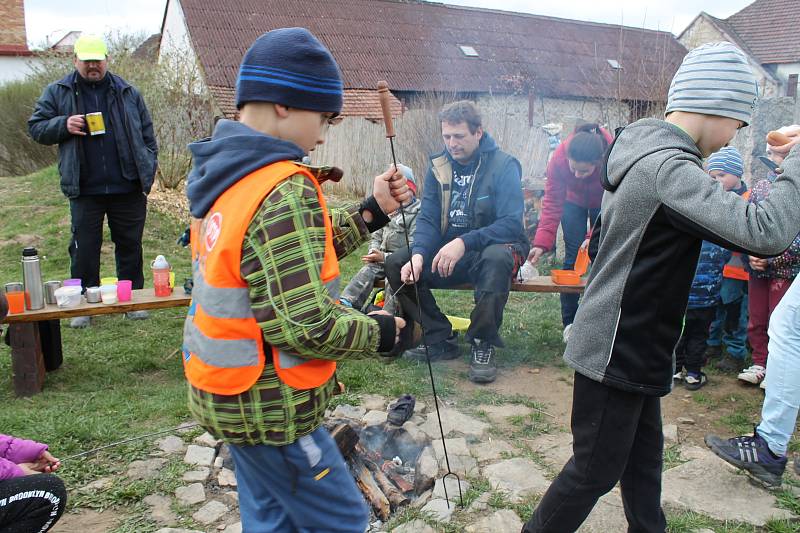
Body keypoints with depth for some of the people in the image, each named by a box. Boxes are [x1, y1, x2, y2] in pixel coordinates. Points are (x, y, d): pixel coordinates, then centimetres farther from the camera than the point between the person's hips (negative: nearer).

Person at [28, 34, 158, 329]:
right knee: (84, 248, 6)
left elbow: (147, 134, 9)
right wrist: (63, 125, -12)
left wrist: (148, 172, 1)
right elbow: (36, 127, 7)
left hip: (127, 188, 1)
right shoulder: (57, 92, 7)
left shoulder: (127, 92, 8)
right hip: (84, 190, 0)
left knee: (130, 245, 9)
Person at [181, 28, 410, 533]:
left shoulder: (224, 174, 3)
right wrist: (378, 332, -11)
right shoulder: (284, 193, -25)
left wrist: (370, 212, 4)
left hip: (229, 393, 9)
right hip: (273, 406, -9)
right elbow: (306, 328, -28)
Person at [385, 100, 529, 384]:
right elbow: (427, 219, -3)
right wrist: (419, 254, -24)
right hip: (448, 252, 5)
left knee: (496, 259, -40)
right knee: (395, 264, -14)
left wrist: (464, 243, -34)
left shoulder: (504, 166, -11)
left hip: (495, 247, -5)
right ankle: (440, 340, -5)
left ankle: (483, 345, -20)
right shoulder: (438, 167, 3)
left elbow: (512, 223, -21)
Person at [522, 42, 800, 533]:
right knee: (595, 470, 7)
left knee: (643, 455, 22)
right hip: (618, 351, -10)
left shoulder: (643, 151, 8)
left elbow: (599, 245, 17)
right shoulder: (669, 167, -23)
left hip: (630, 346, 10)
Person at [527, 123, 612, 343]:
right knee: (572, 256, -5)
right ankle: (569, 322, 1)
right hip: (573, 202, 0)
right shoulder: (559, 158, -36)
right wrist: (542, 242, -38)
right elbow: (552, 202, -30)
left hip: (603, 204, 0)